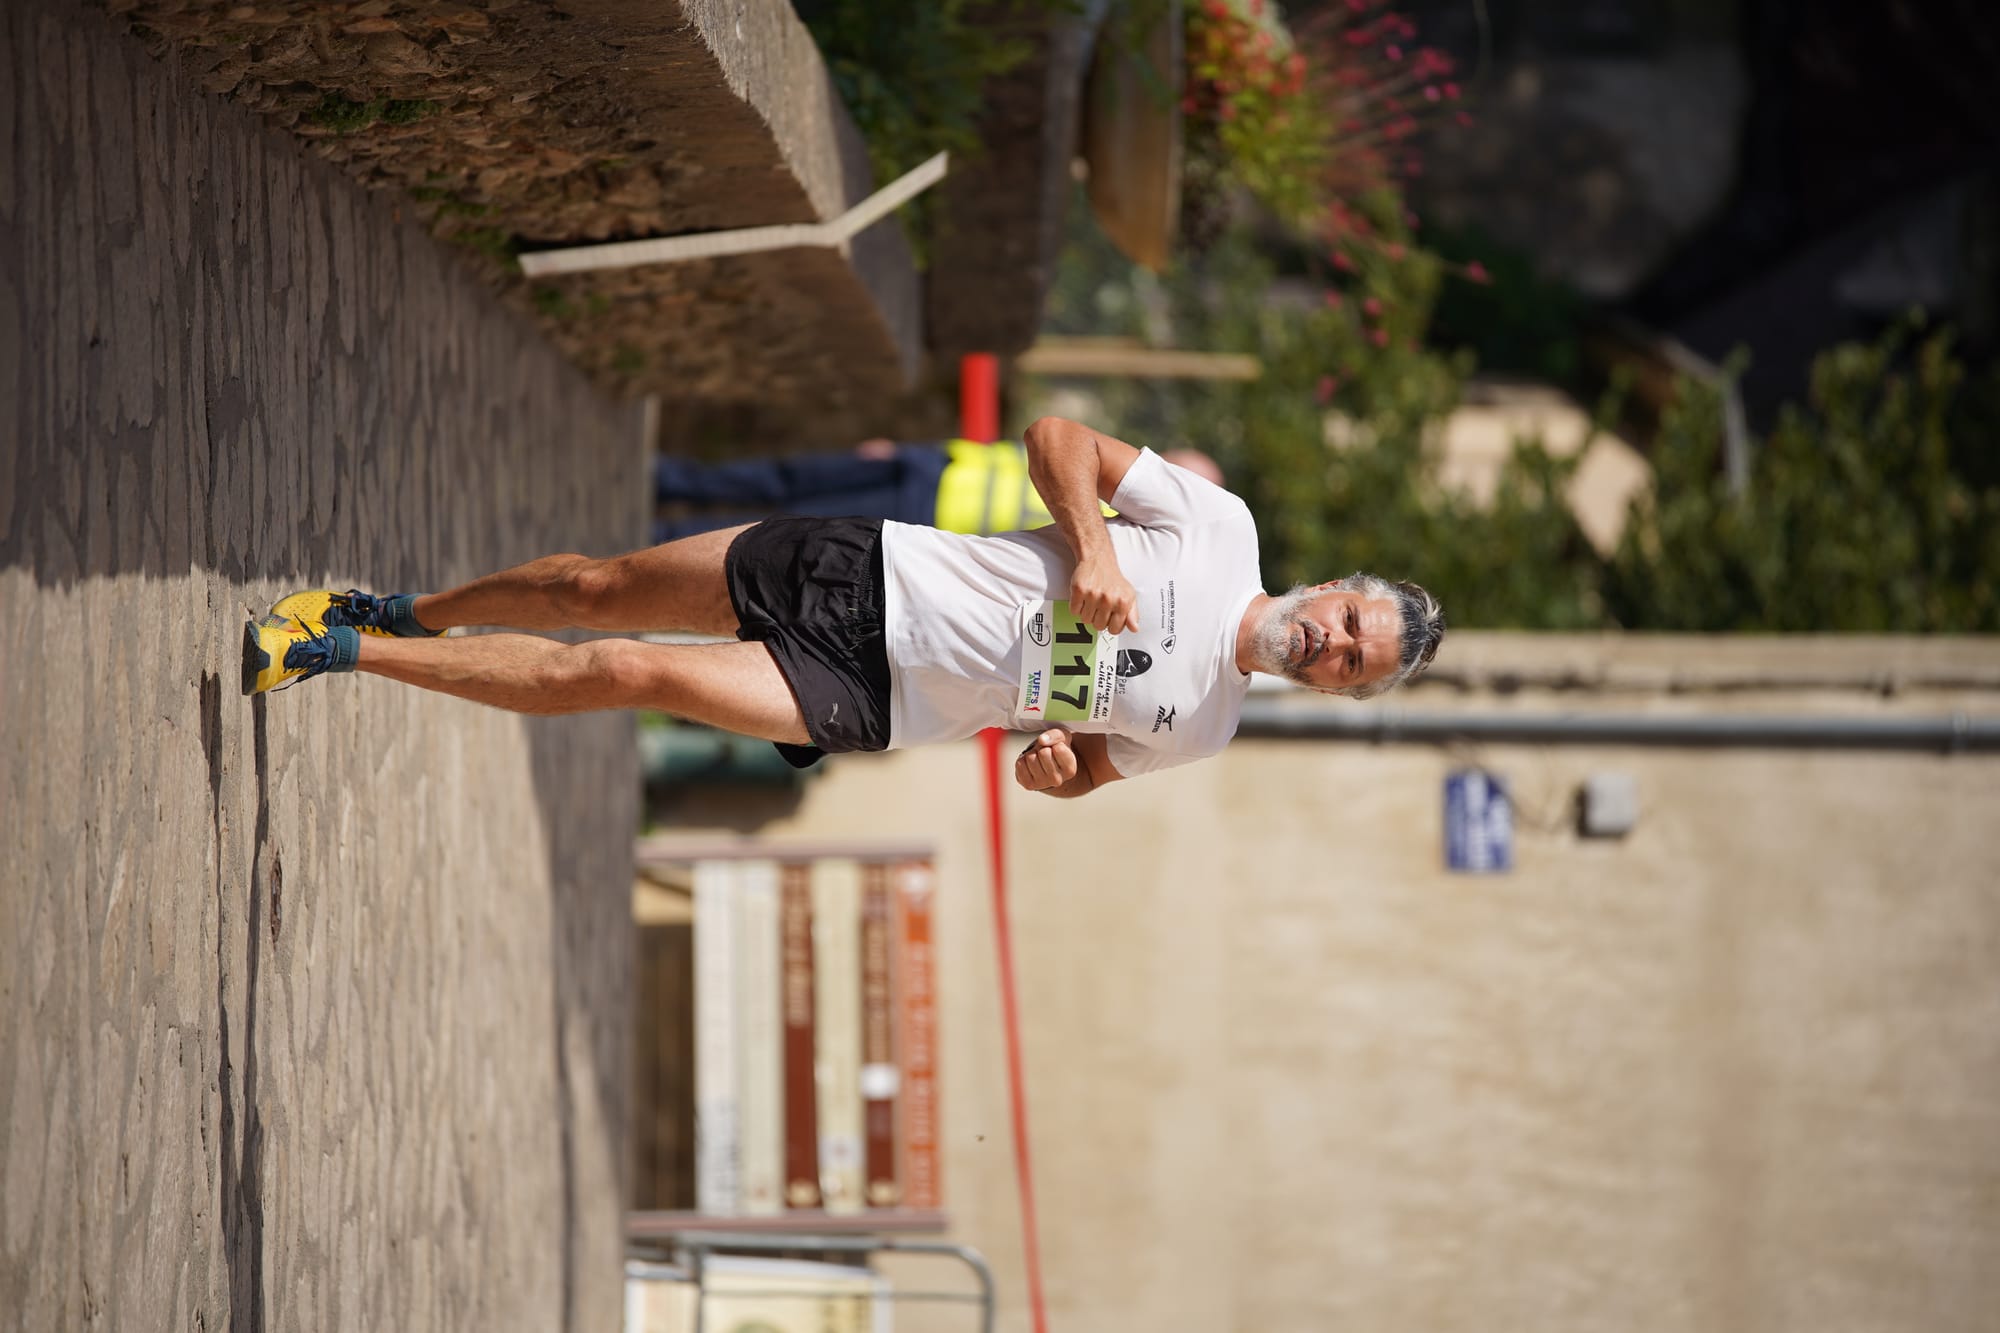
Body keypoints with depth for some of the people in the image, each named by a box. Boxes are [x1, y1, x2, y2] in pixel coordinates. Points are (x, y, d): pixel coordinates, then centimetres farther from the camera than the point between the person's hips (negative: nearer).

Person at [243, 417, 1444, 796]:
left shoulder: (1197, 733, -3)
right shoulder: (1218, 531, -6)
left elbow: (1086, 767, 9)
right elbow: (1057, 437, -2)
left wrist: (1061, 764, -15)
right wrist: (1091, 542, -20)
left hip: (872, 704, -1)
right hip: (862, 572, 1)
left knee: (635, 673, -16)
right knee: (592, 591, 0)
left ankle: (349, 652, -4)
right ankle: (403, 614, 30)